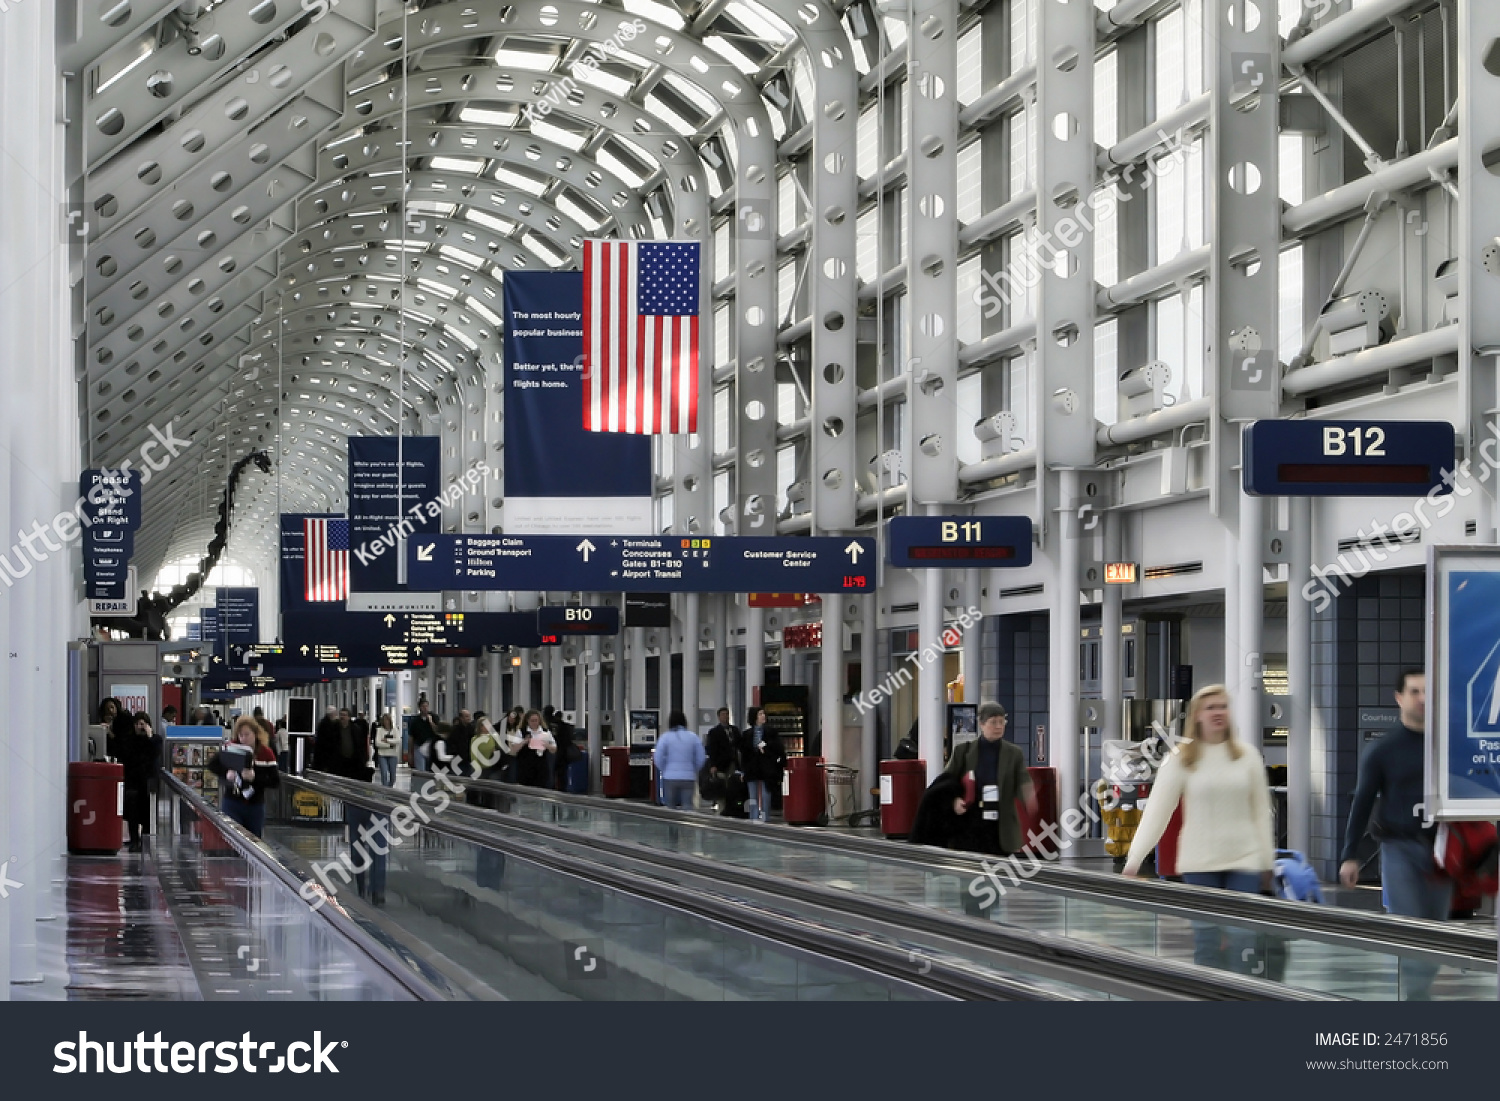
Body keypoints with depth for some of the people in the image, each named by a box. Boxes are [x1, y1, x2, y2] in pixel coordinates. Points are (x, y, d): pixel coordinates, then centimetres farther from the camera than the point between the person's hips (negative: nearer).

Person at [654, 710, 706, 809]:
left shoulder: (665, 737, -2)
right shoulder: (693, 737, 3)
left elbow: (658, 758, -2)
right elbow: (701, 758, 5)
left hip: (670, 777, -1)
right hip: (688, 777, 1)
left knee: (670, 808, 6)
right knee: (687, 806, 0)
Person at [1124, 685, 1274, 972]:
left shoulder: (1247, 755, 4)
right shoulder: (1181, 759, -1)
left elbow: (1261, 811, 8)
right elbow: (1157, 810, -5)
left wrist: (1267, 861, 7)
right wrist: (1134, 859, -13)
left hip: (1244, 861, 1)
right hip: (1199, 864, -1)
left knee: (1243, 940, -4)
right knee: (1206, 940, 4)